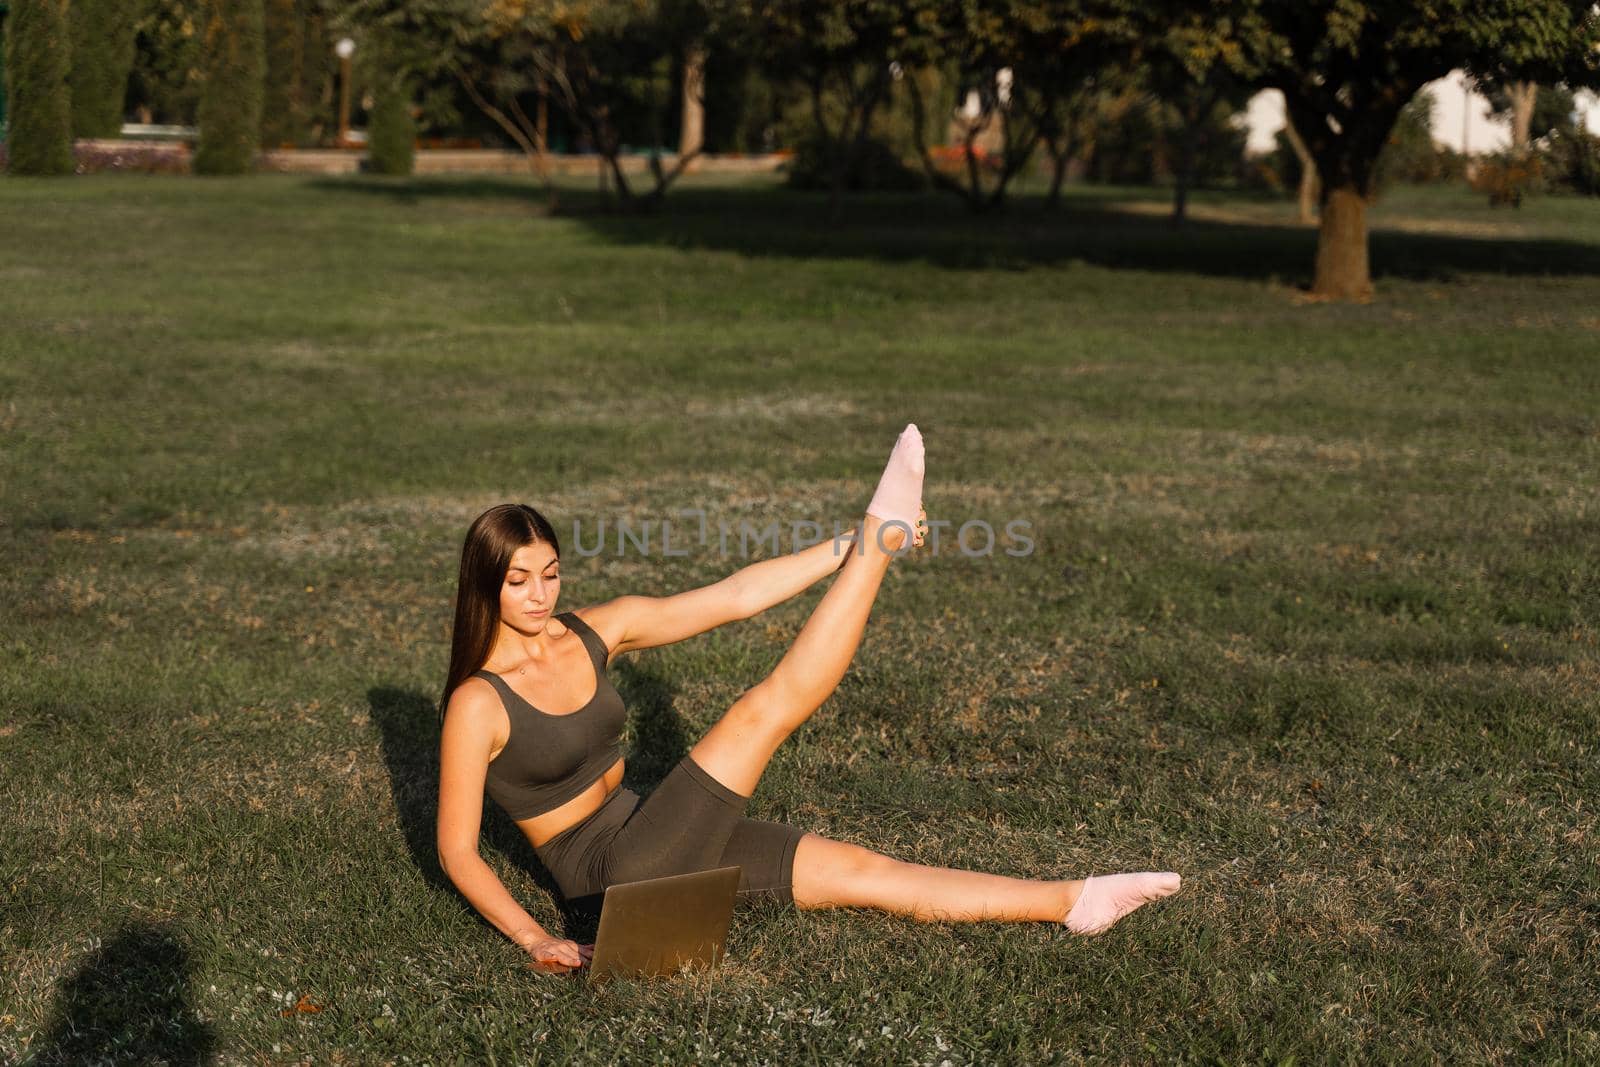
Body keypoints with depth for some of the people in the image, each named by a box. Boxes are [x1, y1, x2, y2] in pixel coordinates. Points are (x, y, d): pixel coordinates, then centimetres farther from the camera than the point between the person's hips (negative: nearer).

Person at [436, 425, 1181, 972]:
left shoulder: (595, 633, 2)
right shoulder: (478, 704, -15)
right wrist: (534, 939, -26)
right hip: (609, 871, -6)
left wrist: (849, 546, -6)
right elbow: (457, 850, -14)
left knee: (863, 873, -1)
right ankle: (882, 538, -9)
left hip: (657, 838, 6)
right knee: (763, 711, -18)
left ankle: (1073, 903, 1)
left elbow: (733, 598, 0)